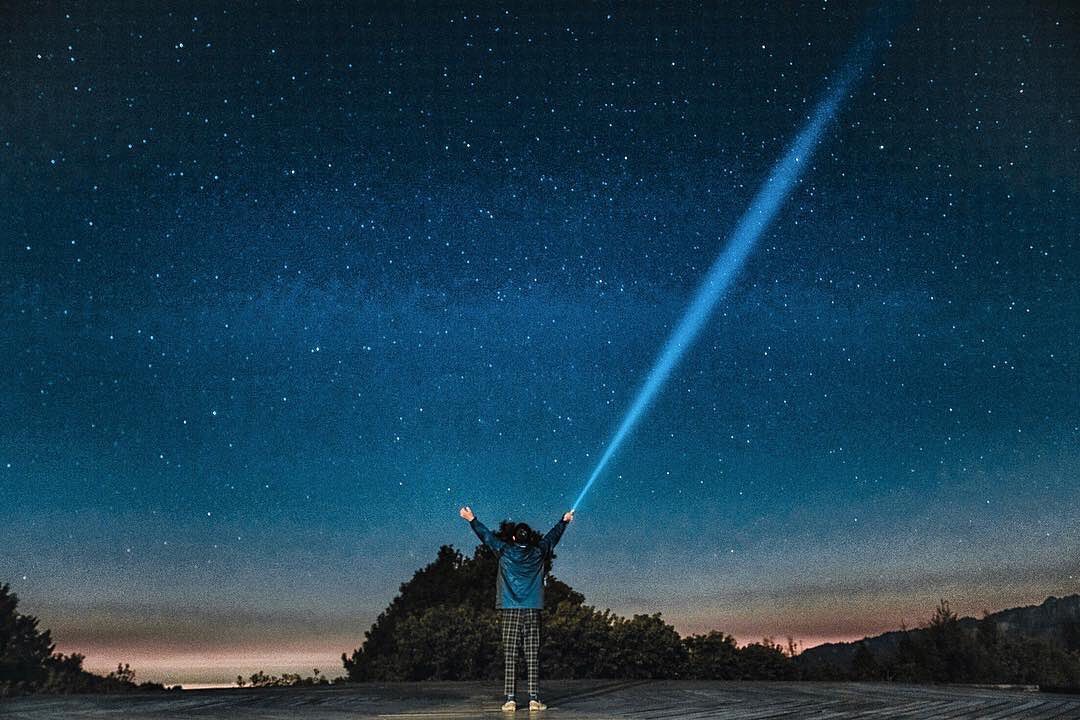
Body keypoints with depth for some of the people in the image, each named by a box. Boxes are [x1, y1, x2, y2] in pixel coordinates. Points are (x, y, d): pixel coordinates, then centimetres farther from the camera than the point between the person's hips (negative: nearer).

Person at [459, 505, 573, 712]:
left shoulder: (505, 551, 2)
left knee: (510, 655, 0)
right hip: (532, 610, 0)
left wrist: (472, 520, 28)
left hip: (509, 610, 0)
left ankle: (510, 699, -4)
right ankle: (534, 699, -4)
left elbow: (486, 535, 15)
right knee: (533, 656, 0)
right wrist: (564, 521, 38)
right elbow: (552, 536, 22)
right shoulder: (538, 553, 4)